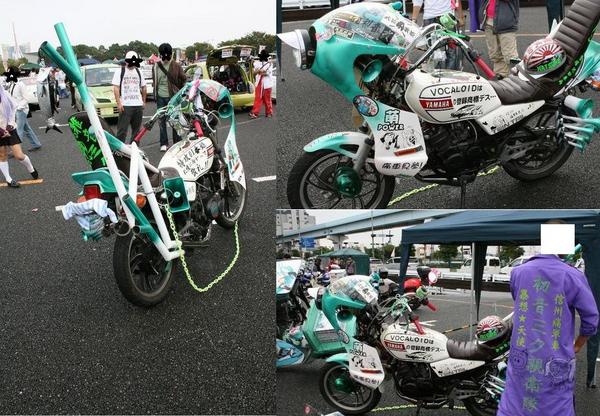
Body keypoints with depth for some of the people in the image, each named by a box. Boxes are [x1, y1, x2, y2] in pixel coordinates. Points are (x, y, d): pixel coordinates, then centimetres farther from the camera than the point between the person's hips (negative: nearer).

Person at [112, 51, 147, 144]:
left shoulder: (138, 72, 15)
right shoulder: (120, 72, 0)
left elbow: (143, 87, 22)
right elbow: (116, 88, -6)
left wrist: (144, 101, 15)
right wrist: (118, 103, -14)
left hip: (138, 105, 5)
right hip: (125, 105, -5)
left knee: (137, 129, 10)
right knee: (122, 129, -7)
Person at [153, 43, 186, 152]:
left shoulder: (176, 66, -3)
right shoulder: (156, 66, 7)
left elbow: (183, 80, 5)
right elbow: (154, 81, 16)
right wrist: (155, 95, 15)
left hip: (173, 97, -3)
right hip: (160, 97, 3)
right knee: (161, 120, 6)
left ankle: (177, 142, 11)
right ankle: (164, 143, 13)